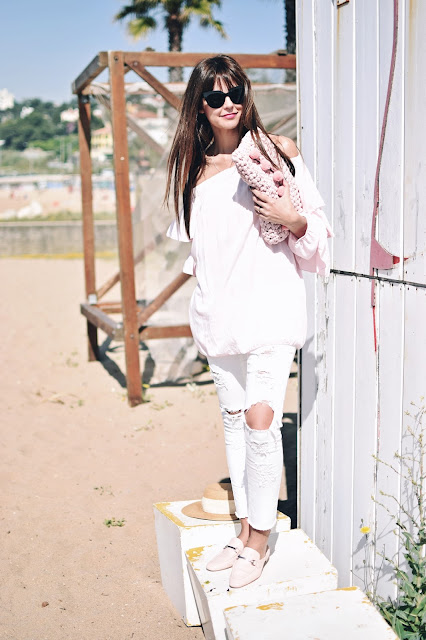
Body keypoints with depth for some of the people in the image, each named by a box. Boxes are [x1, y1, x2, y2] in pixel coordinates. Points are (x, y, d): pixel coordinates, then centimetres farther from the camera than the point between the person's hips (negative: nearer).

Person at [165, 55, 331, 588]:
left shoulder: (277, 151, -3)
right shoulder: (191, 165, 10)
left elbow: (316, 236, -2)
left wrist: (294, 221, -21)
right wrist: (200, 305, 13)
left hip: (269, 306, -5)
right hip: (220, 312, 5)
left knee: (260, 419, -10)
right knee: (232, 418, 12)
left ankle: (259, 540, 9)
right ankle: (245, 529, 26)